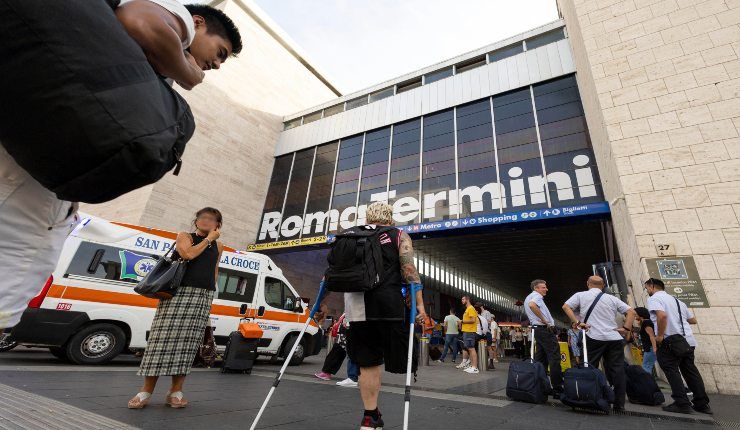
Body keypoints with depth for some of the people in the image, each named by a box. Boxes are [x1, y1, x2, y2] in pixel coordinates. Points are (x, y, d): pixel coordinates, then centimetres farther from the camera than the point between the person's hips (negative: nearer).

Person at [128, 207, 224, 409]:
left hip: (203, 297, 3)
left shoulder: (218, 246, 17)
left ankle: (176, 391, 10)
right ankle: (146, 390, 10)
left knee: (188, 342, 3)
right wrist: (208, 239, -4)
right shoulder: (184, 236, 7)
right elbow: (188, 254, -13)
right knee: (164, 338, -3)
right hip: (179, 293, -3)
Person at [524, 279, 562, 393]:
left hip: (537, 329, 10)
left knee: (541, 359, 11)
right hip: (545, 329, -10)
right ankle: (557, 387, -8)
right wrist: (545, 320, -22)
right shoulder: (537, 296, -9)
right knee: (554, 358, -8)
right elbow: (532, 305, -31)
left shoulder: (528, 297, 21)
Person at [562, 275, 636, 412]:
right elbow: (631, 312, 11)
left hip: (593, 337, -3)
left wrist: (577, 322, -4)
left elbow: (566, 306, -5)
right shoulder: (612, 298, 15)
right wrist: (626, 328, 6)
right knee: (618, 371, 7)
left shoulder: (580, 295, 6)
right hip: (615, 338, 3)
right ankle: (619, 405, 9)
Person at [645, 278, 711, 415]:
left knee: (671, 370, -4)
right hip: (688, 340, 9)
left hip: (670, 340, -8)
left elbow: (662, 315, -24)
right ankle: (702, 404, 22)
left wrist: (660, 335, -16)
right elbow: (693, 320, 23)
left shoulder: (654, 299, -7)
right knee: (690, 371, 16)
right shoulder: (677, 300, 19)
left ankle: (682, 404, -5)